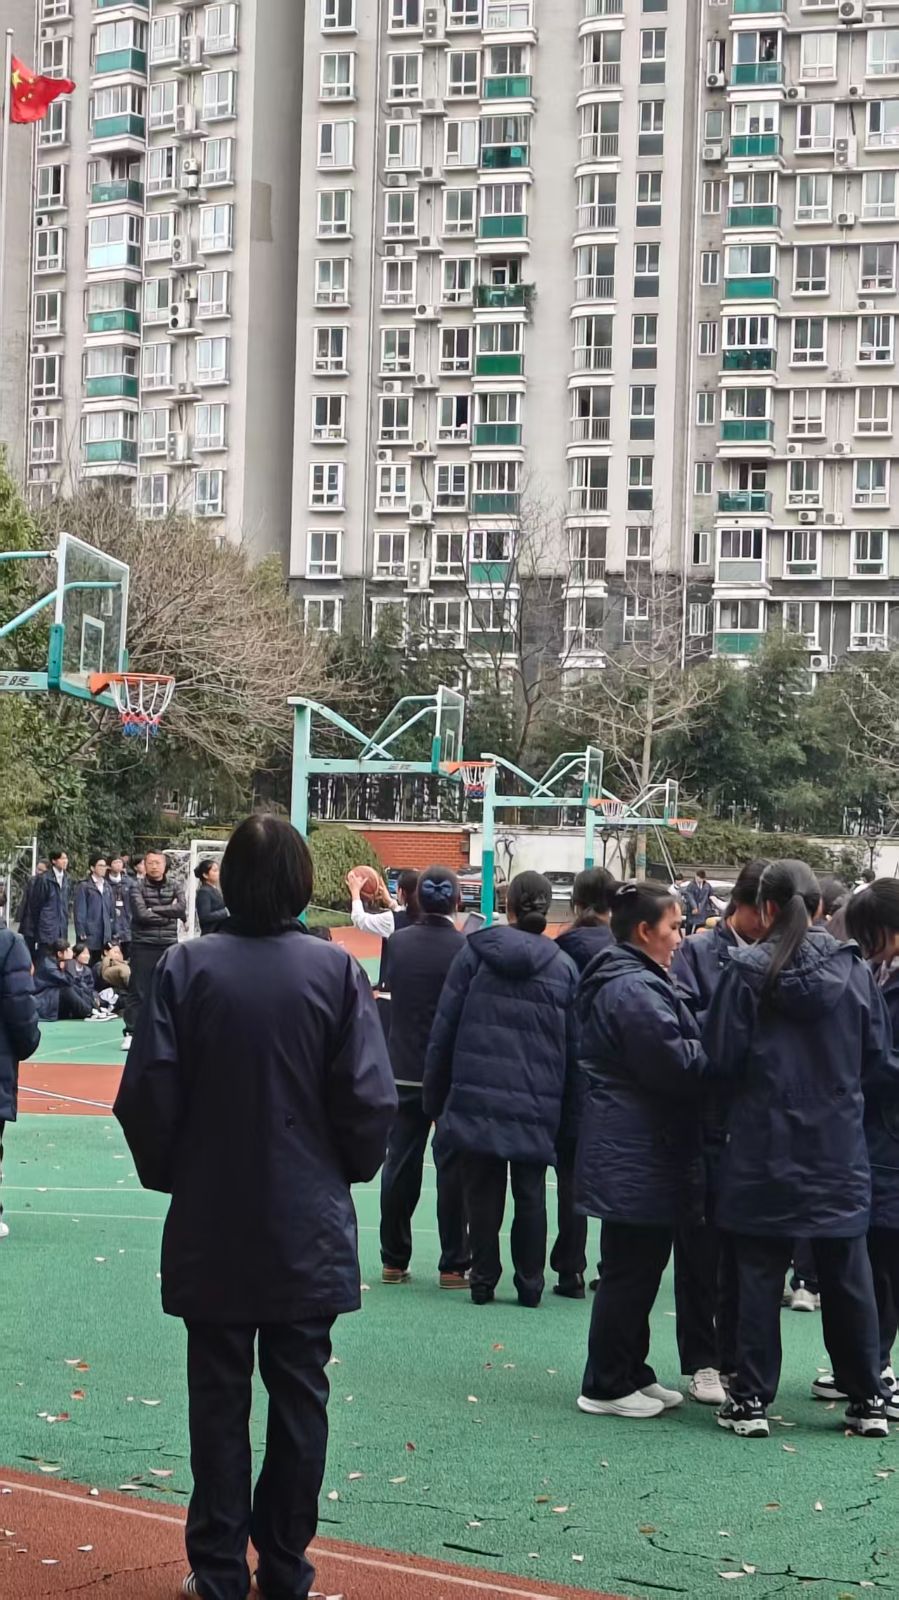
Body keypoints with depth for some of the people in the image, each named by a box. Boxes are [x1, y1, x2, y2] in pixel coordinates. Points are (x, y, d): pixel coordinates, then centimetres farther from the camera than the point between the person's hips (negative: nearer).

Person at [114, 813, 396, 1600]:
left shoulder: (186, 967, -9)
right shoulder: (336, 970, -9)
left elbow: (148, 1094, -9)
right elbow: (370, 1099, -10)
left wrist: (169, 1174, 9)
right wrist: (351, 1170, 10)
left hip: (210, 1227, 0)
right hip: (309, 1227, 0)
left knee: (218, 1398, 9)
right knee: (299, 1396, 11)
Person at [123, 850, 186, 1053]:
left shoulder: (174, 888, 9)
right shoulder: (137, 886, 0)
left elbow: (181, 909, -9)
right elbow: (141, 914, -14)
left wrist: (154, 910, -12)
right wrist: (169, 914, -8)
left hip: (168, 945, 3)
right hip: (143, 945, -3)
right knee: (137, 991, -2)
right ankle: (131, 1032, 1)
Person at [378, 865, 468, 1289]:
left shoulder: (398, 943, -2)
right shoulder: (465, 949, -14)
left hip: (404, 1071, 4)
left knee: (400, 1163, 10)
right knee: (452, 1167, 3)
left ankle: (394, 1261, 15)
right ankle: (453, 1265, 5)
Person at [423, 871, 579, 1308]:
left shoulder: (474, 954, -2)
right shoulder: (564, 967, 1)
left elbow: (444, 1029, -1)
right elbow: (572, 1047, 4)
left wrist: (435, 1096, 7)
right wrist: (564, 1111, 11)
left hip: (476, 1099, -1)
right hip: (538, 1105, 1)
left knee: (482, 1191, 8)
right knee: (530, 1193, 10)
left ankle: (483, 1280, 11)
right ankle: (529, 1284, 13)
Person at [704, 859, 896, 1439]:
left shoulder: (748, 969, -10)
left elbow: (721, 1058, -9)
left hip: (765, 1152, -2)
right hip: (840, 1151, 2)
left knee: (760, 1274, 6)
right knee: (848, 1276, 11)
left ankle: (752, 1401, 8)